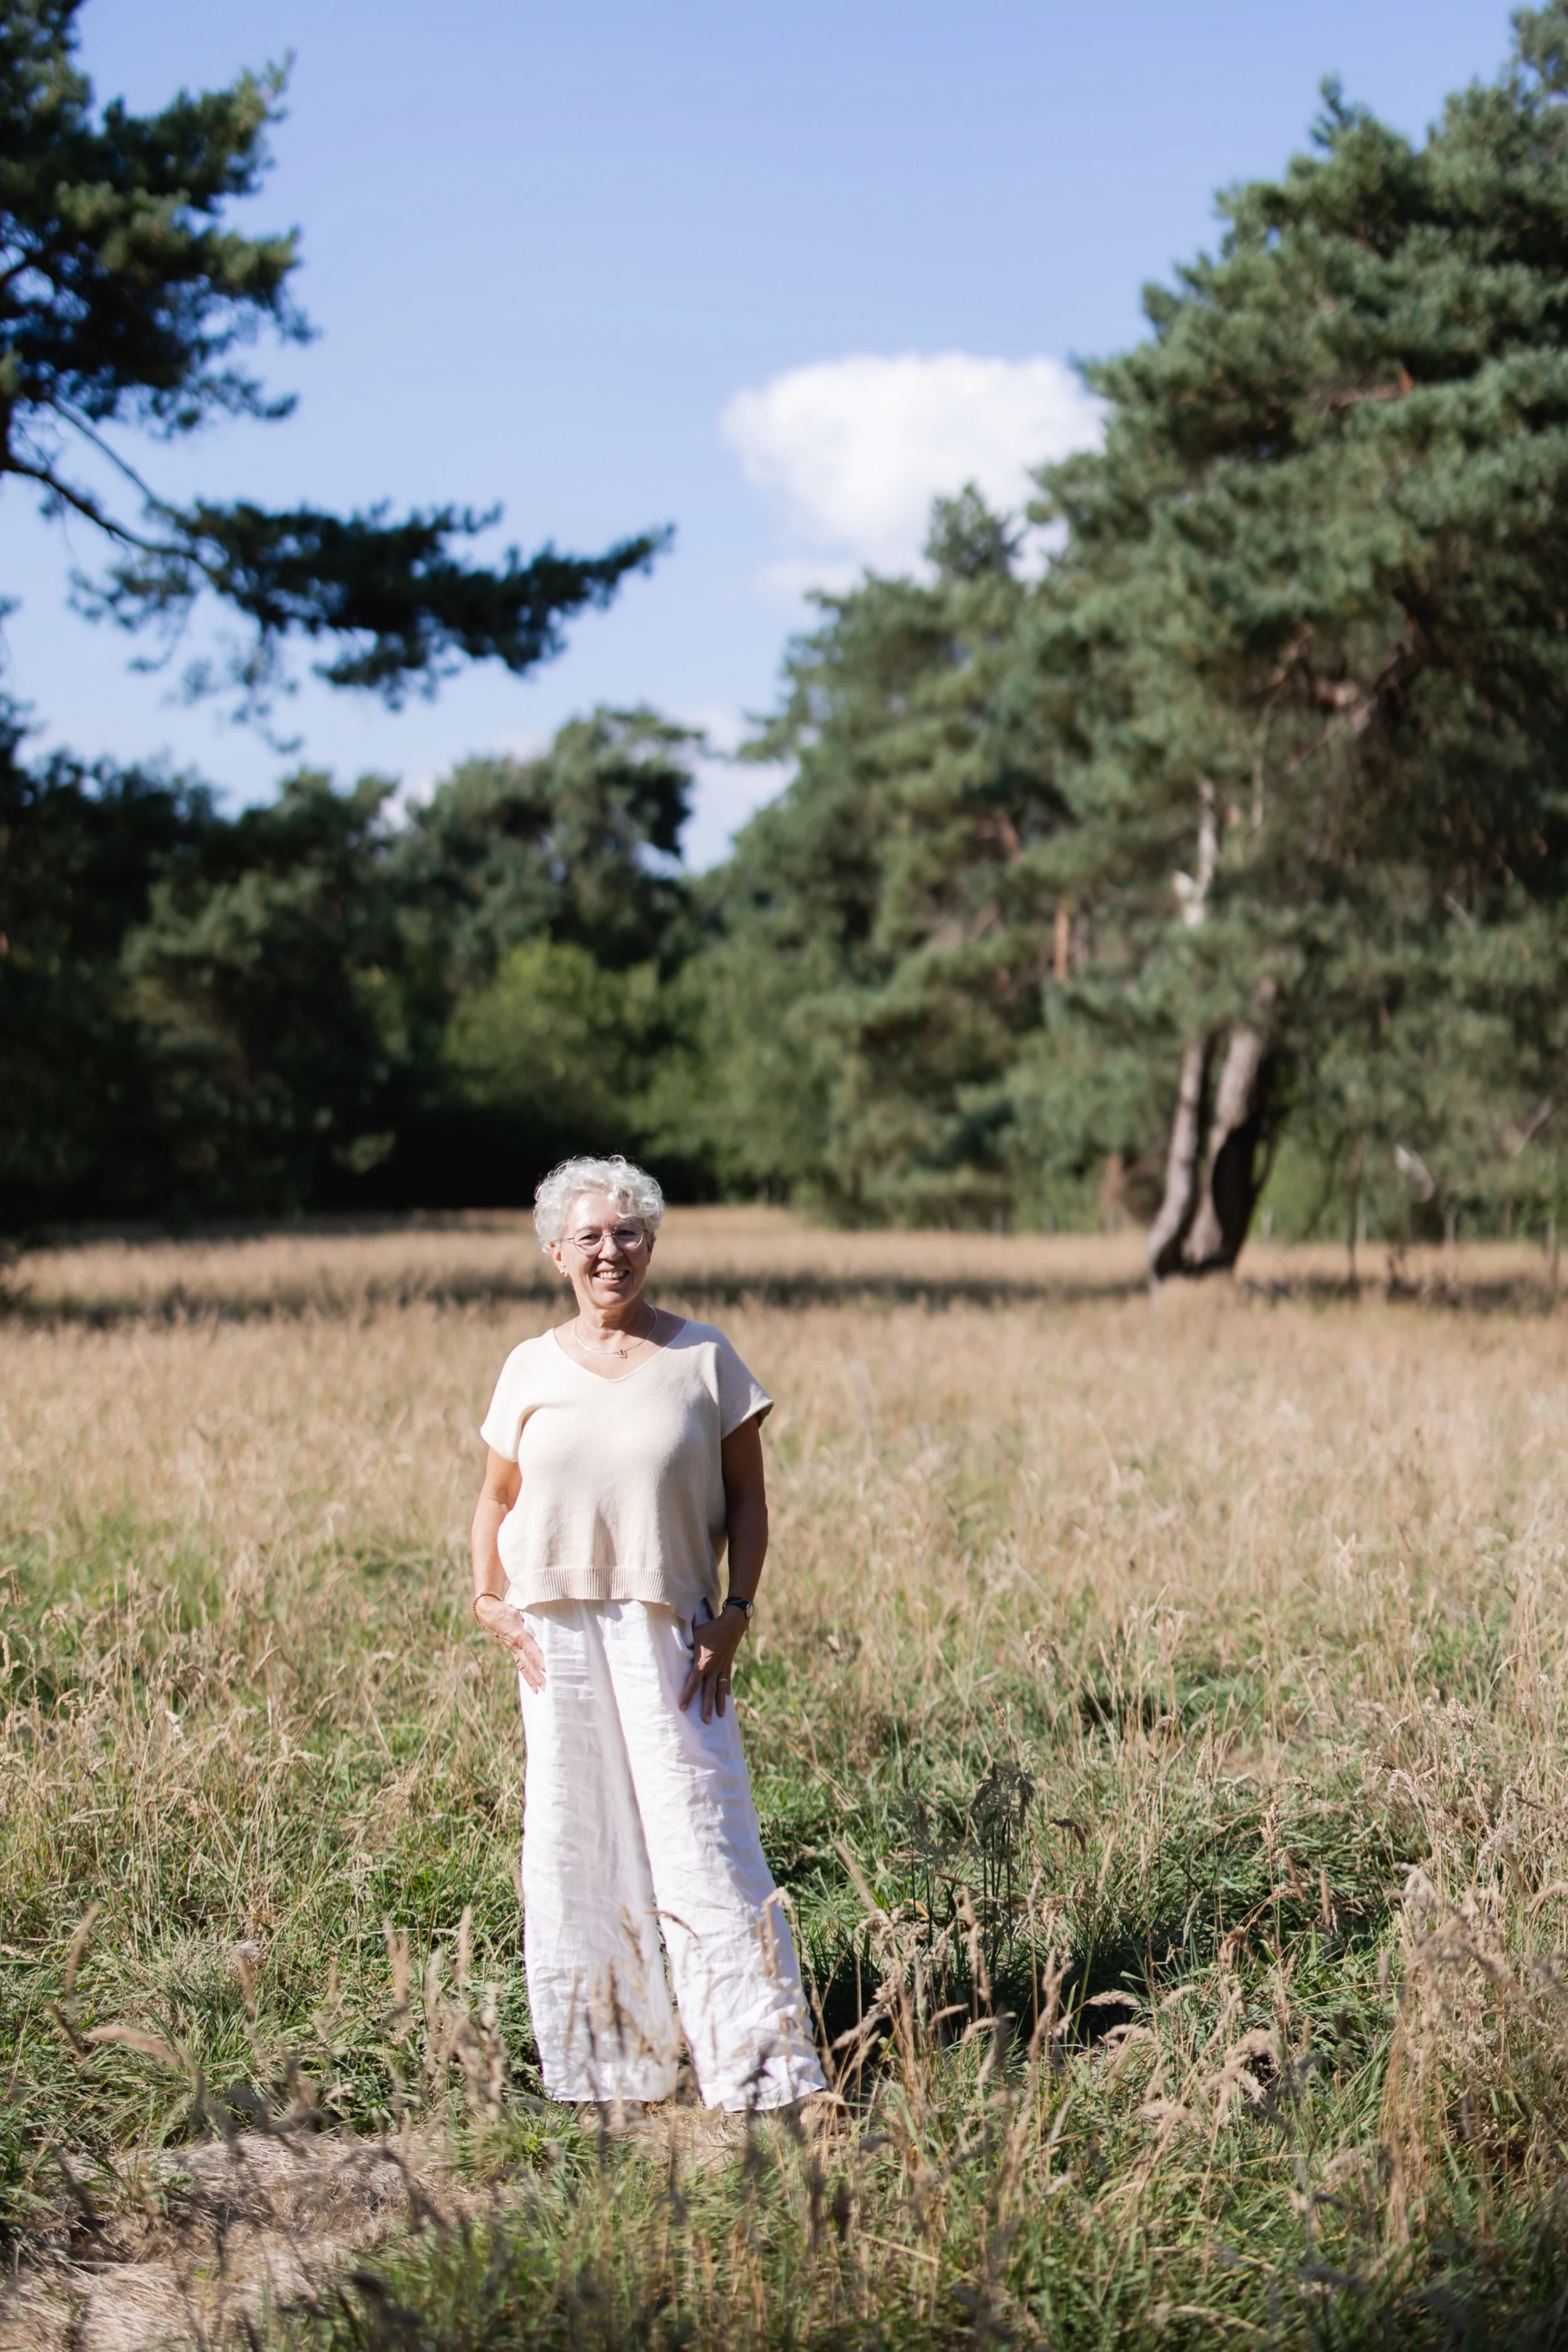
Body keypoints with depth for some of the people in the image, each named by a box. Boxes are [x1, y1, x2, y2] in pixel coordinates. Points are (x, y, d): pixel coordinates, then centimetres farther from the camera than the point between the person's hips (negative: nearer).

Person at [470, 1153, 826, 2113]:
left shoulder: (704, 1358, 2)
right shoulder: (532, 1370, 8)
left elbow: (747, 1498, 4)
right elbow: (498, 1499, 17)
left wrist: (735, 1615, -6)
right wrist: (490, 1600, 3)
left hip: (671, 1633, -2)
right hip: (557, 1635, 3)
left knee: (700, 1837, -7)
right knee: (573, 1848, 5)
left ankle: (761, 2066, -3)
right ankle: (600, 2067, 17)